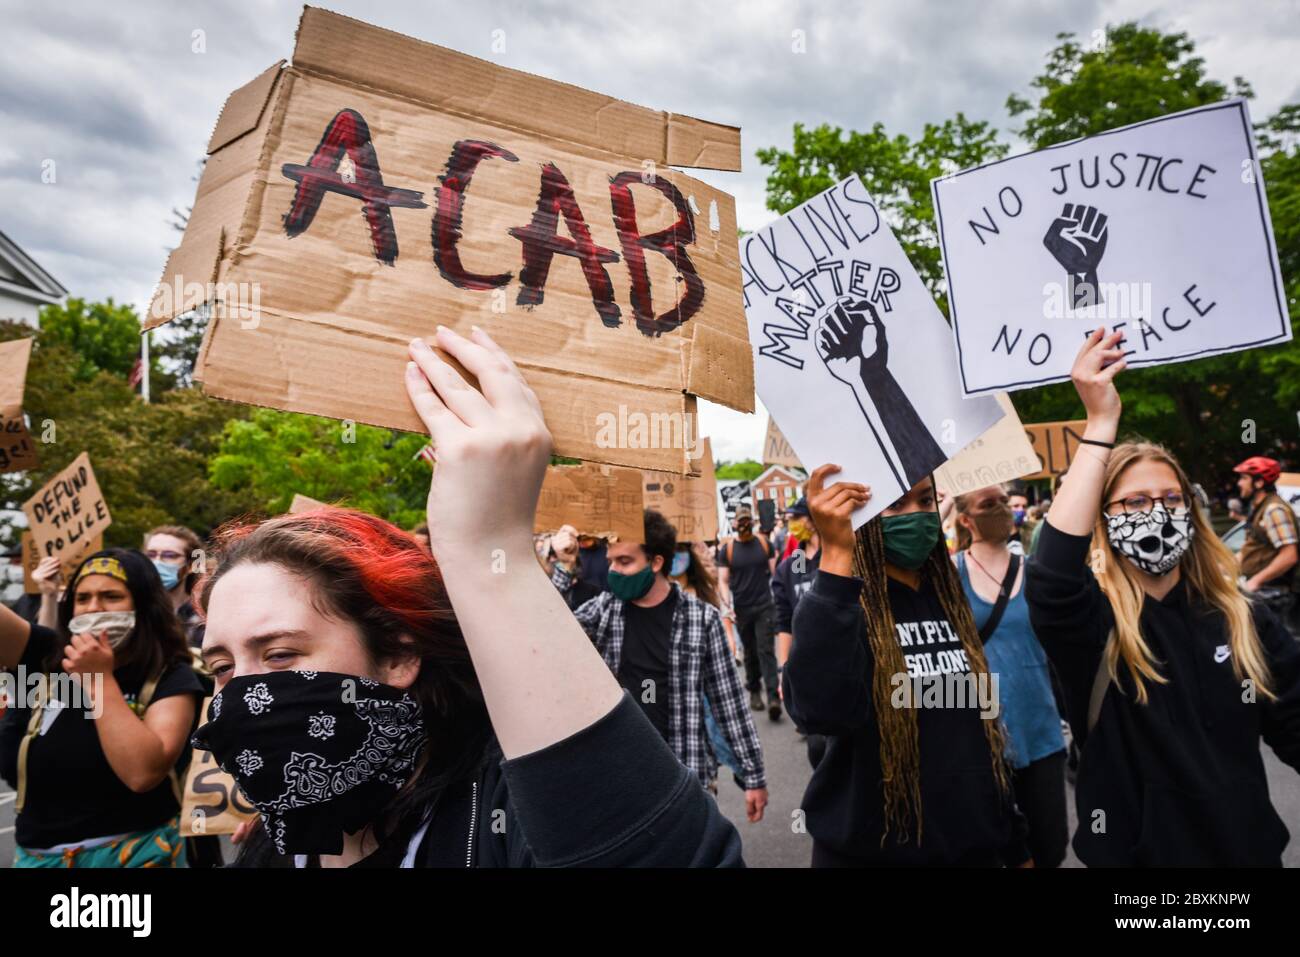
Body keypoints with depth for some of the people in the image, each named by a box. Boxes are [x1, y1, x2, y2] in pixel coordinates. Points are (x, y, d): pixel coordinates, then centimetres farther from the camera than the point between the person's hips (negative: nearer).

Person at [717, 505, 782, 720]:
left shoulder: (764, 543, 1)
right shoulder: (727, 549, -1)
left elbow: (774, 572, 6)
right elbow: (723, 580, 0)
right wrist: (727, 605, -13)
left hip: (765, 606, -1)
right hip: (742, 609, 1)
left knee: (766, 650, -7)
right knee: (749, 652, 13)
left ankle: (773, 697, -11)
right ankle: (754, 691, 28)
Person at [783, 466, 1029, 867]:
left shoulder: (947, 599, 4)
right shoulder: (840, 600, -16)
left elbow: (983, 724, 11)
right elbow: (820, 711, -37)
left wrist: (1015, 843, 15)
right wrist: (836, 556, -39)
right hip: (870, 849, -6)